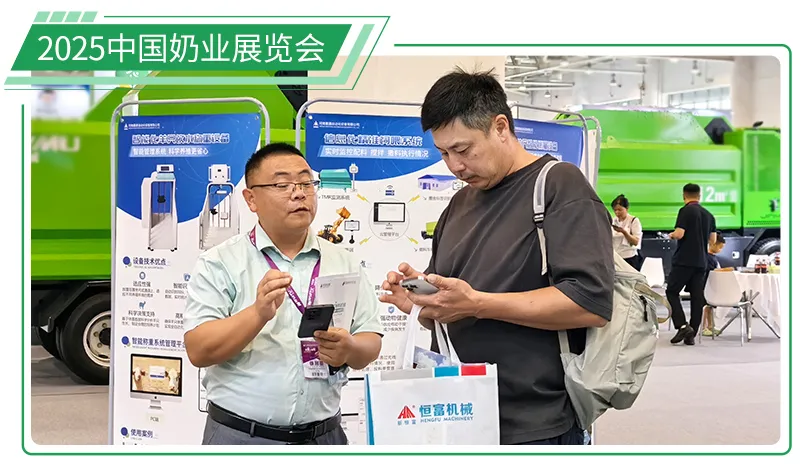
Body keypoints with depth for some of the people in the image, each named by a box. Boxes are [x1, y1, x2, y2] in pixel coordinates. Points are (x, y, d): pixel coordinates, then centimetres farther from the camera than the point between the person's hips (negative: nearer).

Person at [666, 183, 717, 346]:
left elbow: (679, 234, -17)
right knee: (697, 297, 5)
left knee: (672, 292, 3)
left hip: (683, 260, -6)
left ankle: (682, 326, -13)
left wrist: (671, 235, 4)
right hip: (701, 262, 6)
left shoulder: (685, 211, -9)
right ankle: (691, 335, 6)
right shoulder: (709, 215, 11)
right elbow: (712, 241, 12)